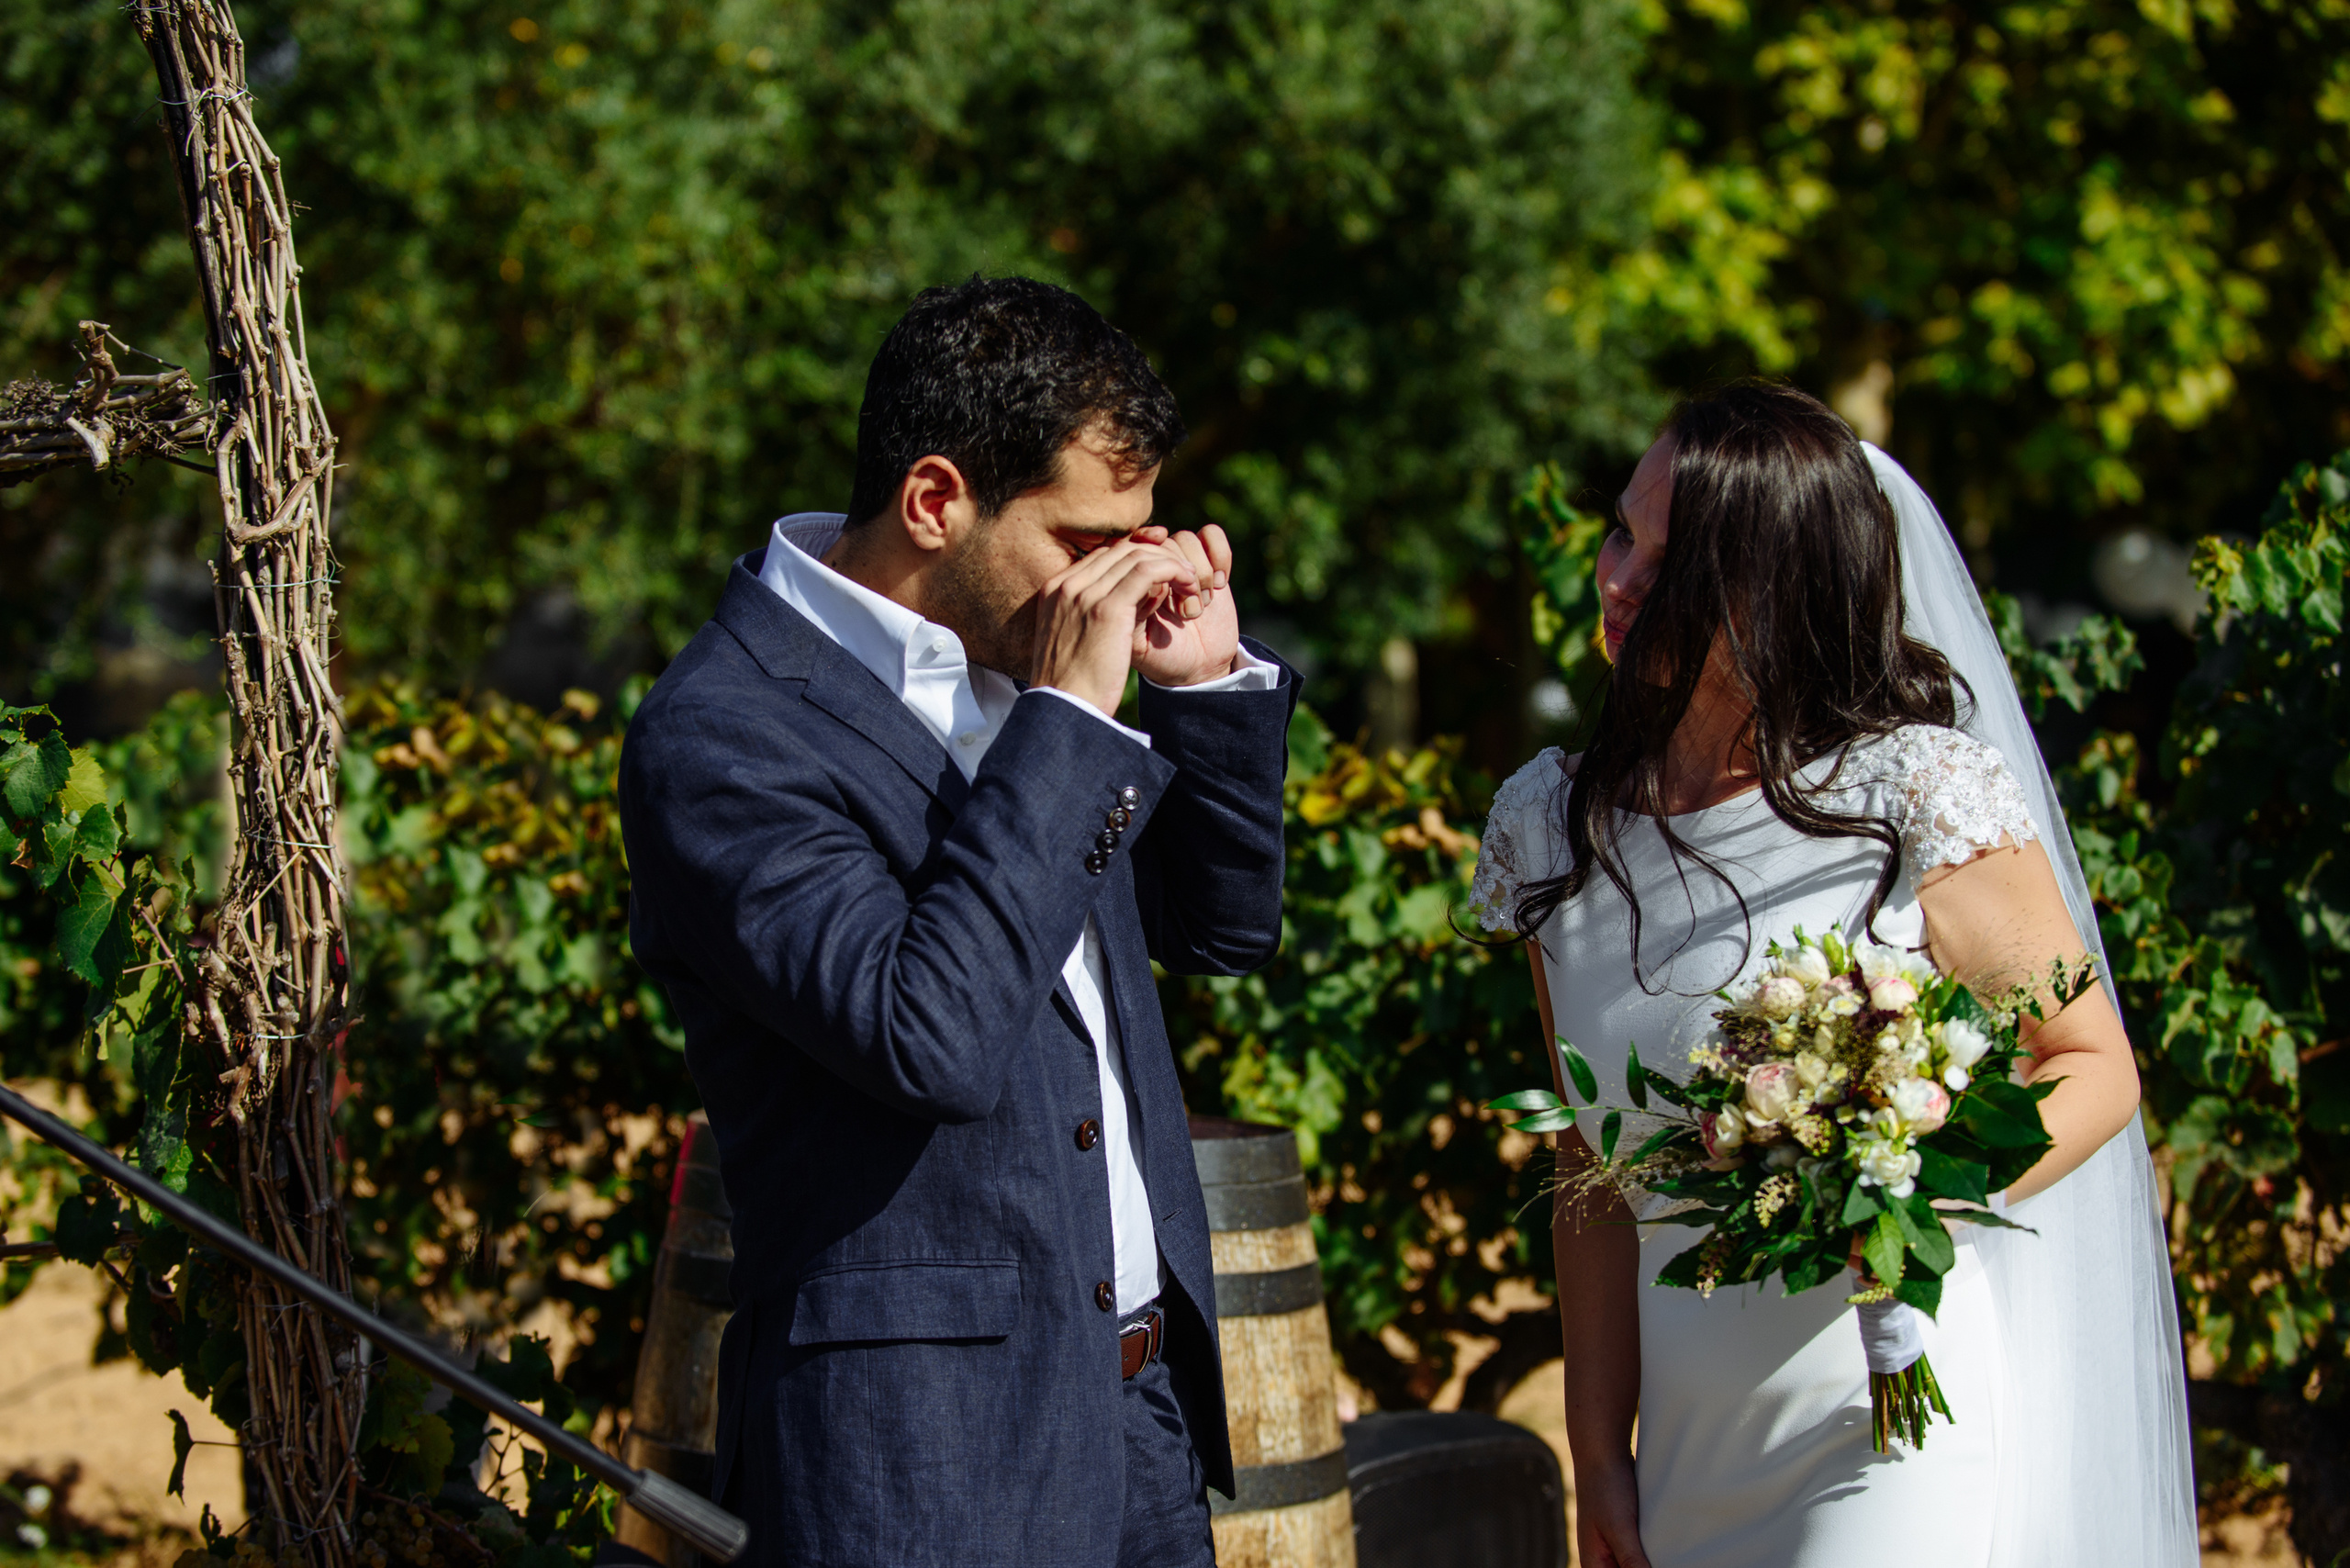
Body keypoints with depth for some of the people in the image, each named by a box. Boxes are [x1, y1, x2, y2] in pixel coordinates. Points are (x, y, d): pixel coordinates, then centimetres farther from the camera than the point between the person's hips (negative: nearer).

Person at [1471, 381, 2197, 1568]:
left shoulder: (1925, 792, -10)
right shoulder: (1553, 829, 4)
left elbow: (2095, 1067, -4)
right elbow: (1594, 1171, 9)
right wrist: (1598, 1458, 7)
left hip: (1901, 1437, -5)